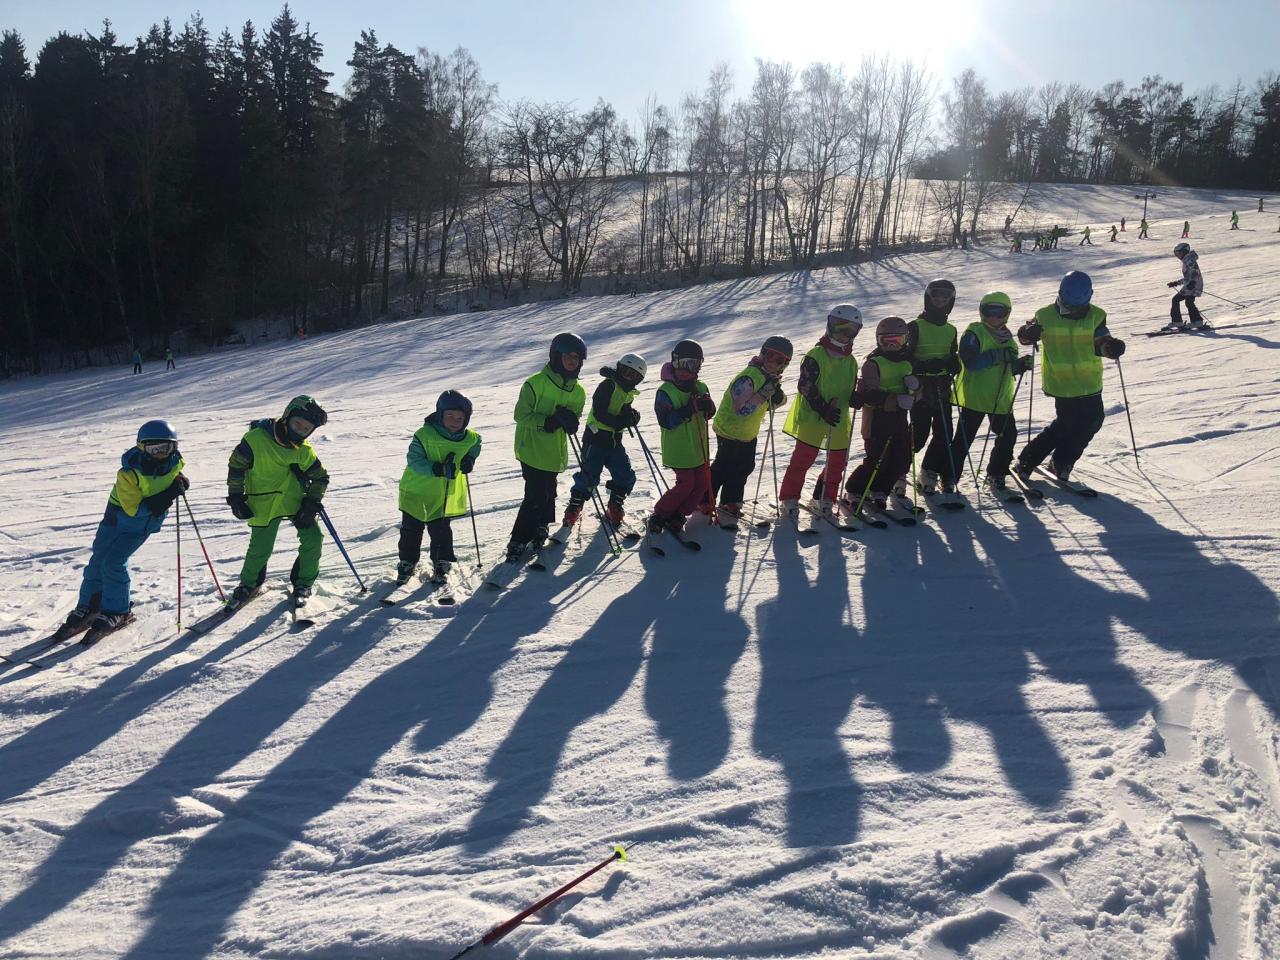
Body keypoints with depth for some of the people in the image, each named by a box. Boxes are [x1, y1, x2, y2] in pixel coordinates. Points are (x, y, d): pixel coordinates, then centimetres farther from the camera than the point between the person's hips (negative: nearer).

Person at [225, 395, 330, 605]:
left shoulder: (304, 451, -2)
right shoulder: (256, 438, -14)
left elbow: (321, 478, 6)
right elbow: (236, 466, -4)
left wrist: (312, 504, -7)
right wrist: (236, 498, -5)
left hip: (296, 500, 3)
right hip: (264, 505, -3)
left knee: (313, 539, -7)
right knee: (260, 549, -2)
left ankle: (303, 583, 14)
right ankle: (249, 584, 28)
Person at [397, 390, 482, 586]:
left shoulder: (470, 438, -6)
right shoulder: (424, 435, -20)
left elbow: (475, 445, 18)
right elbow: (413, 460, -21)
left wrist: (470, 458, -2)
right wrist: (433, 468, -35)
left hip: (446, 496, 2)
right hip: (416, 491, -2)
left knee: (440, 532, 8)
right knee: (411, 530, 10)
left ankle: (442, 564, 26)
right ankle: (407, 563, 27)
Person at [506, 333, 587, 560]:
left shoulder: (578, 391, 6)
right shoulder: (536, 383, -13)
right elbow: (521, 414, -13)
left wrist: (569, 420, -13)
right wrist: (546, 422, -27)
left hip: (556, 453, 6)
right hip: (532, 450, -6)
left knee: (547, 494, 15)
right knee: (535, 496, -9)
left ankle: (539, 529, 37)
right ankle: (518, 541, 2)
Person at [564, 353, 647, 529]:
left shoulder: (629, 393, 14)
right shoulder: (608, 386, -12)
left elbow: (625, 417, 14)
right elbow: (600, 414, -20)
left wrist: (631, 416, -9)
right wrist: (620, 421, -26)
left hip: (614, 441, 7)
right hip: (596, 438, -7)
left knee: (626, 477, 1)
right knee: (589, 476, -8)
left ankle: (614, 508, 20)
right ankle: (573, 509, 10)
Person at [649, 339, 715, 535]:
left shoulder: (700, 387, 5)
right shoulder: (666, 391, -14)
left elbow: (710, 413, 7)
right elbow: (665, 420, -20)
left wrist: (707, 404, -17)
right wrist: (688, 410, -29)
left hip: (698, 447, 7)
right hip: (678, 450, -7)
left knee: (703, 482, 5)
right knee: (686, 484, -8)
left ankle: (678, 515, 18)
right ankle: (659, 515, 10)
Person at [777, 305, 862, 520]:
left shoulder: (851, 361, 12)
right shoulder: (816, 355, -10)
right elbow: (806, 387, -16)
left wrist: (856, 398, -5)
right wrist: (823, 409, -23)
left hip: (839, 420, 7)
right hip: (812, 419, -7)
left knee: (838, 461, 12)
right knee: (802, 459, -2)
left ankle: (825, 499, 28)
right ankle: (788, 500, 8)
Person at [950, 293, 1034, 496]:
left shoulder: (1006, 336, 13)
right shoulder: (974, 333, -10)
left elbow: (1008, 367, 19)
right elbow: (971, 362, -24)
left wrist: (1021, 364, -1)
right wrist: (998, 355, -25)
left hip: (1001, 399, 7)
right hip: (974, 396, -7)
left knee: (1008, 435, 9)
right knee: (964, 439, -4)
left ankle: (996, 474, 26)